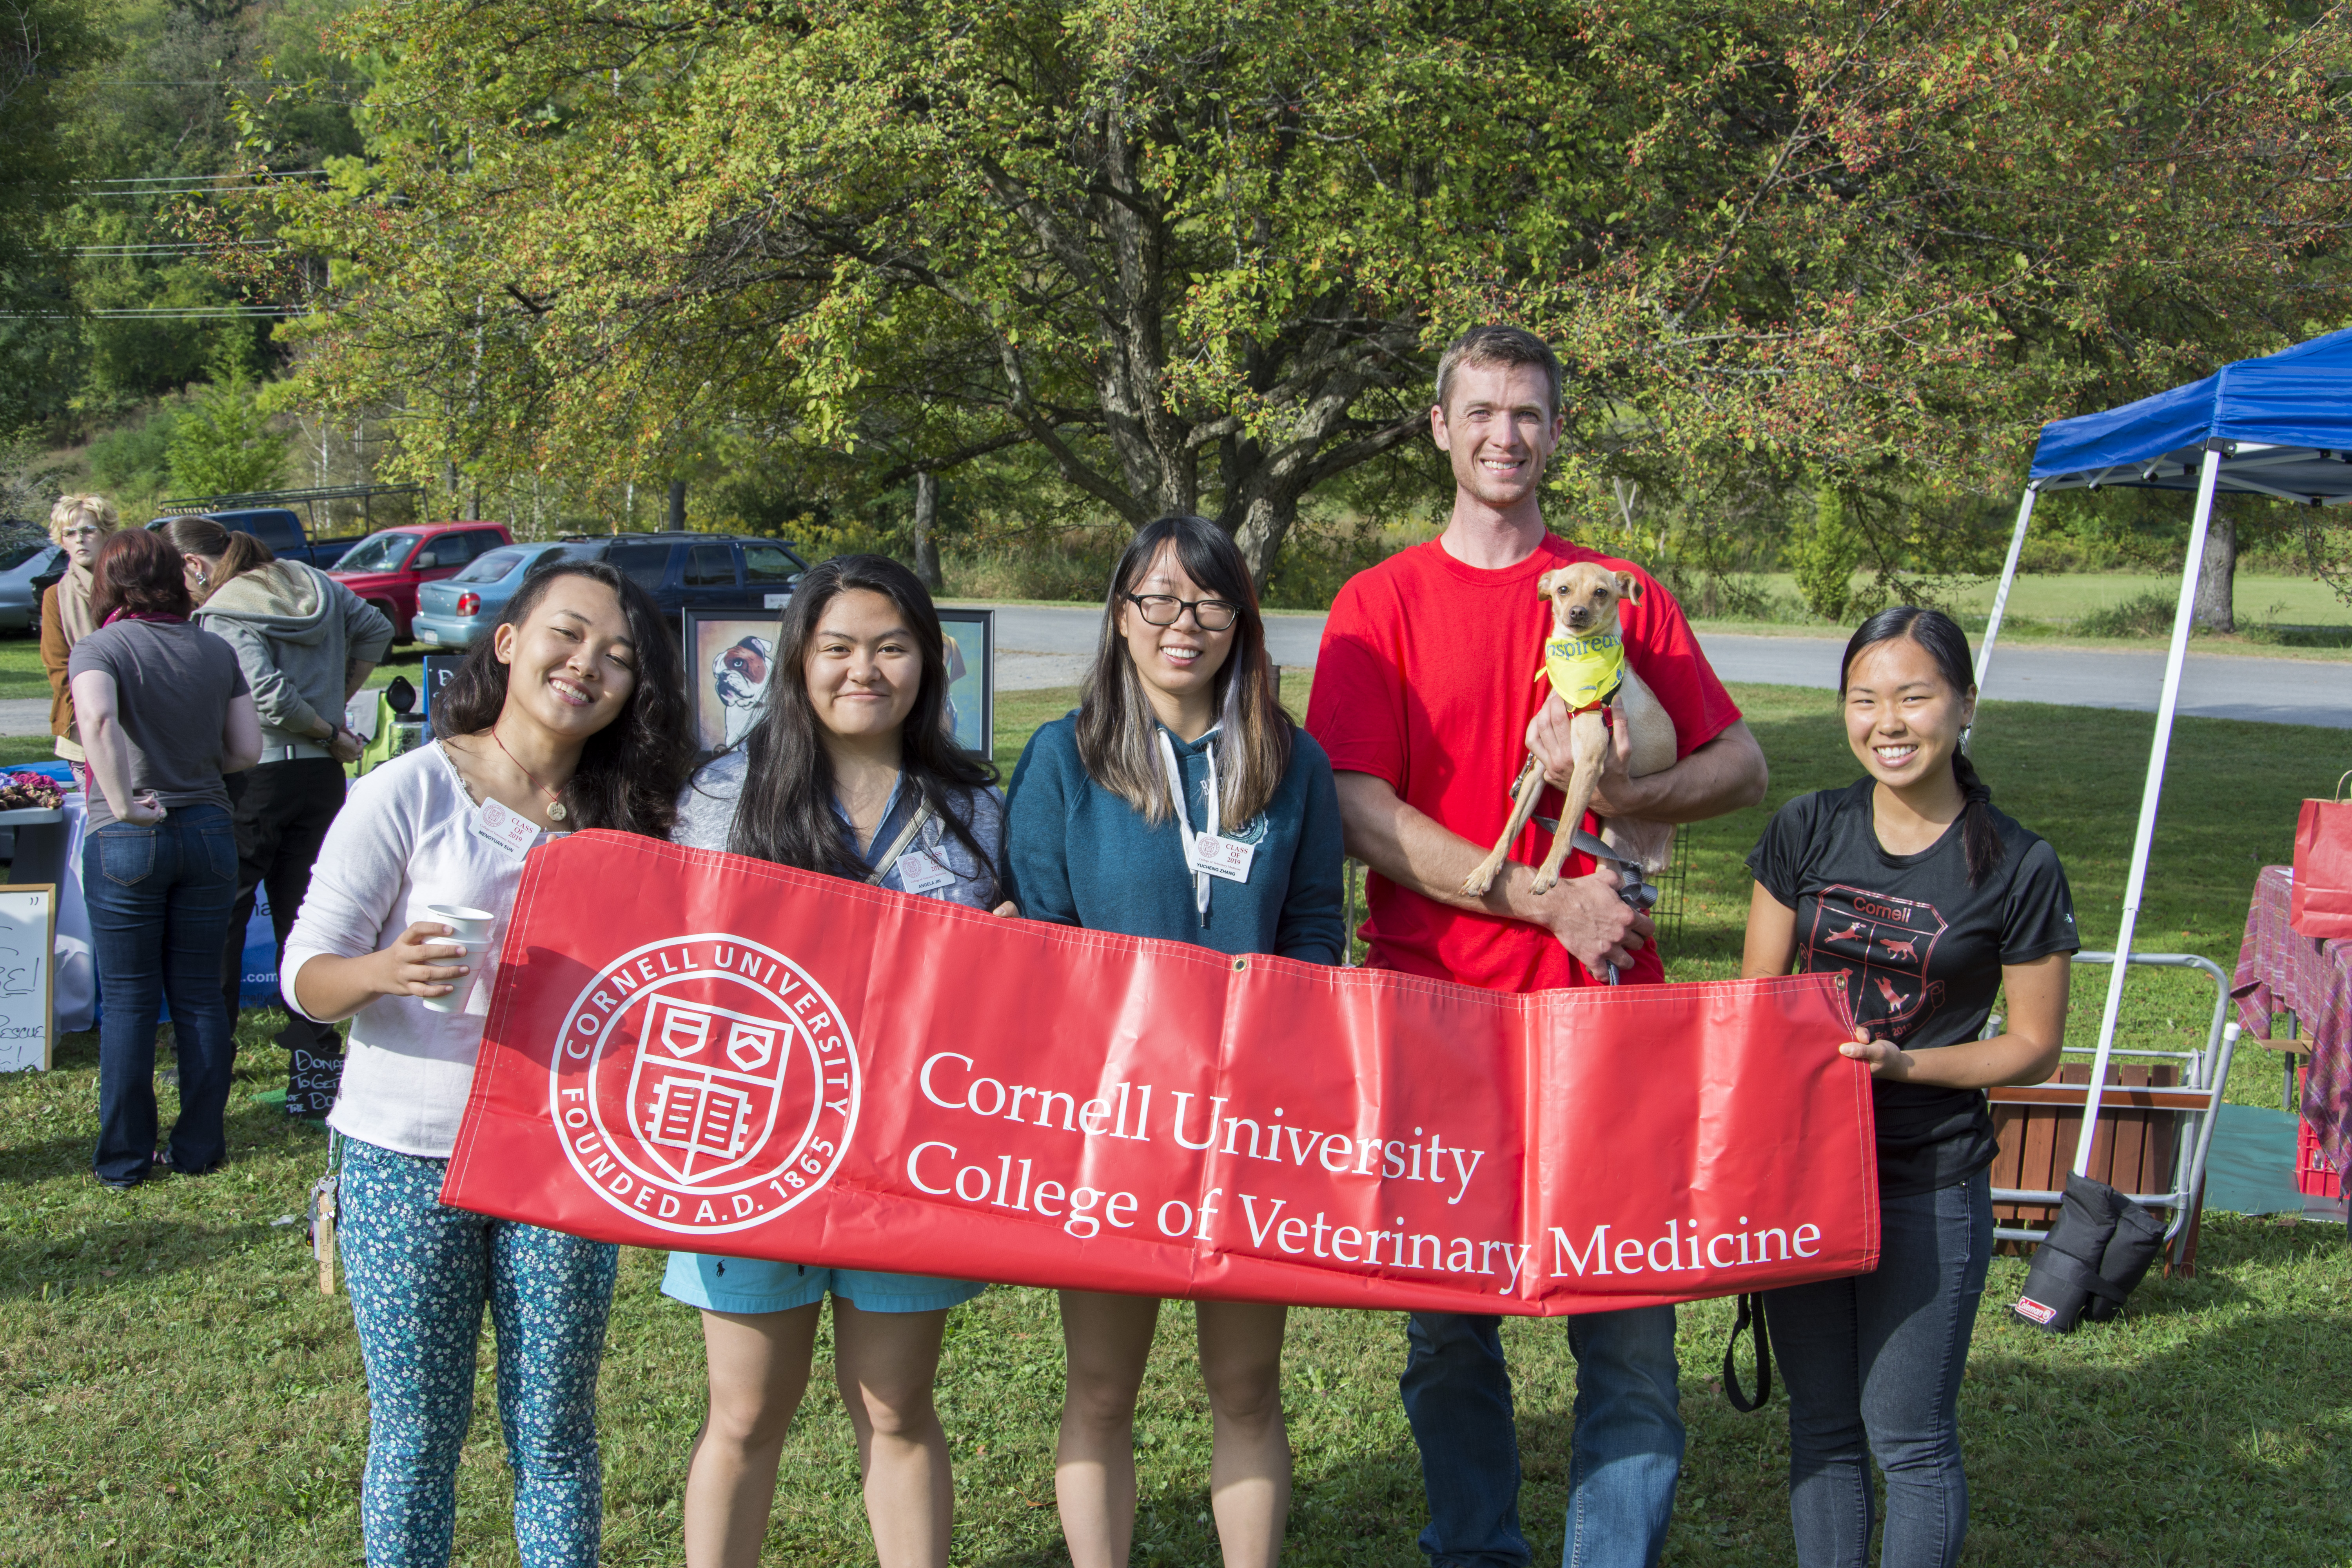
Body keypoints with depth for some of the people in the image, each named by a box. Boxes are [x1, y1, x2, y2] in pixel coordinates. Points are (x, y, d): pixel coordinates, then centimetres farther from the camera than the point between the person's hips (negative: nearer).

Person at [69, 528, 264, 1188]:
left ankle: (126, 1157, 12)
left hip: (129, 839, -3)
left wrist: (123, 803, -23)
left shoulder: (98, 648, -8)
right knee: (200, 997, 11)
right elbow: (247, 749, 2)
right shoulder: (216, 650, 3)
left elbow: (96, 717, -29)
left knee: (129, 1003, 6)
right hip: (208, 831, 3)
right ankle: (201, 1148, 16)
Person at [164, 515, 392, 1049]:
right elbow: (376, 629, 16)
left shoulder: (222, 615, -14)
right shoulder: (312, 582, 6)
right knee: (303, 905, 14)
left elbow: (273, 699, -22)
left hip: (253, 779, -7)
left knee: (221, 911, 4)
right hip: (321, 773, 7)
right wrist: (337, 701, 13)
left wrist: (330, 734, -7)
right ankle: (312, 1035, 17)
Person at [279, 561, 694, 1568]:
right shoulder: (412, 791, -7)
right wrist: (387, 972, -28)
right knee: (416, 1431, 7)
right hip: (407, 1155, -3)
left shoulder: (628, 819, 6)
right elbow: (305, 976, -7)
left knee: (556, 1430, 9)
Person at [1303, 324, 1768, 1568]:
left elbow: (1741, 766, 10)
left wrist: (1620, 794, -11)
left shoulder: (1623, 594, 9)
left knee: (1629, 1316, -1)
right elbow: (1363, 818, -6)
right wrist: (1546, 898, -13)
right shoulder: (1380, 604, 3)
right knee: (1447, 1318, 10)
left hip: (1602, 1001, 1)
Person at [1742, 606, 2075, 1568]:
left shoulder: (2018, 870, -8)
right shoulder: (1806, 834, 1)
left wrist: (1903, 1064, -17)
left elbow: (2036, 1047, -2)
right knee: (1821, 1423, 13)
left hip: (1931, 1182, -3)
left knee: (1910, 1436, 3)